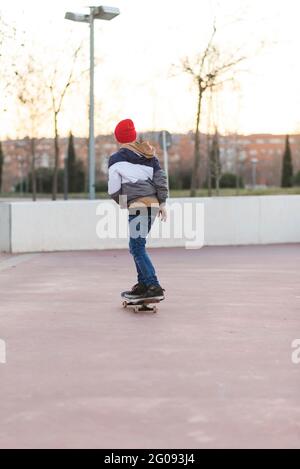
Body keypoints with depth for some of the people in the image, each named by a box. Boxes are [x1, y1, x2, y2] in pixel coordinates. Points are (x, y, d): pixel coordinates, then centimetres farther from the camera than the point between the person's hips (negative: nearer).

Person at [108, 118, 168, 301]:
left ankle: (155, 287, -18)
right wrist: (162, 203, 12)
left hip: (137, 205, -7)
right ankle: (143, 284, 19)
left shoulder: (116, 159, -1)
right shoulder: (148, 155, 14)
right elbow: (161, 178, 9)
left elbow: (113, 190, 1)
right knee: (137, 245, 18)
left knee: (137, 247, -7)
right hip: (153, 204, 7)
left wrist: (124, 202, 19)